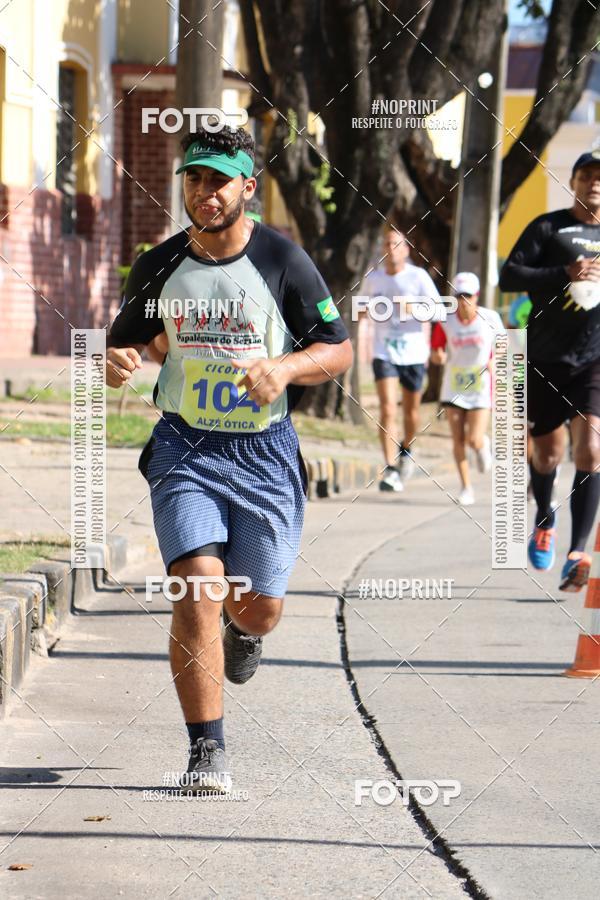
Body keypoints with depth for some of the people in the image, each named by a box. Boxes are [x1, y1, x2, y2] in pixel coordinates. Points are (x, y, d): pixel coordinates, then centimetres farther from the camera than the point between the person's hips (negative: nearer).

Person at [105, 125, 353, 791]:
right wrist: (117, 363, -9)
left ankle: (242, 628, 47)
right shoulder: (158, 267, 2)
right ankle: (206, 751, -9)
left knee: (259, 606, 5)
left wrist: (285, 367, -18)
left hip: (264, 453, 0)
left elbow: (339, 350, 1)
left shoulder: (283, 261, -4)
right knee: (198, 586, -17)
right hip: (184, 449, 0)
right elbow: (125, 342, 15)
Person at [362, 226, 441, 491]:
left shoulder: (418, 276, -5)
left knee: (411, 411, 13)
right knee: (387, 410, -15)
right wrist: (368, 311, 4)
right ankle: (390, 470, -16)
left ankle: (407, 450, 44)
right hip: (384, 353, 1)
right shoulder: (373, 278, 5)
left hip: (413, 353, -1)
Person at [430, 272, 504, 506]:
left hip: (481, 388, -2)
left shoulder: (490, 319, -7)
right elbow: (435, 351, 4)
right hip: (453, 388, 2)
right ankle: (466, 488, 13)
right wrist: (439, 357, -19)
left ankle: (483, 445, 29)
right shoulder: (446, 321, -5)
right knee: (458, 440, 0)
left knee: (474, 441, -9)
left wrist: (494, 362, -13)